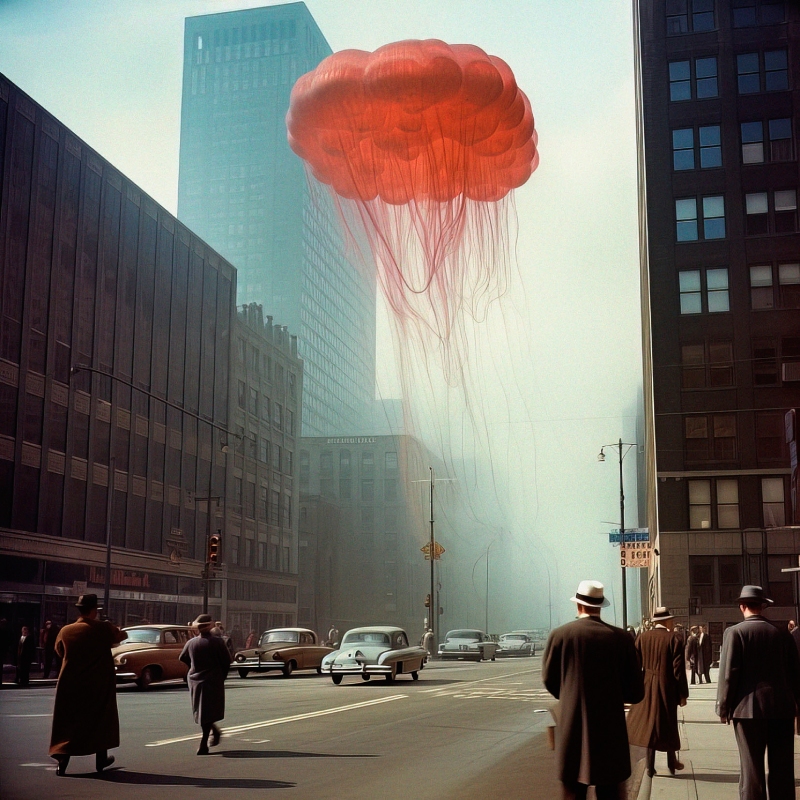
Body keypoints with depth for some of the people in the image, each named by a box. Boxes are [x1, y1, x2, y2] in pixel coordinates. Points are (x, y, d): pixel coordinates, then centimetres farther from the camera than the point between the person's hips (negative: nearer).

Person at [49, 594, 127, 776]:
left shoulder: (66, 631, -6)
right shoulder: (103, 629, -11)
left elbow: (60, 651, 10)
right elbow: (122, 635, 6)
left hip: (71, 686, 1)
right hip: (99, 686, -1)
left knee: (68, 723, 8)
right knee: (101, 720, 15)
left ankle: (62, 762, -2)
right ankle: (101, 760, 22)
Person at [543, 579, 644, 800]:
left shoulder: (560, 635, -7)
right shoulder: (622, 637, -5)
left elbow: (549, 679, 6)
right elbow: (635, 692, -2)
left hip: (572, 728, 0)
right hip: (610, 730, 1)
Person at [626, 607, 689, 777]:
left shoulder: (643, 637, -1)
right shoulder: (674, 638, -10)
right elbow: (678, 668, -11)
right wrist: (683, 694, -5)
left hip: (647, 688, 2)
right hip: (667, 688, -2)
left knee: (649, 724, 9)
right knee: (668, 724, 13)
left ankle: (650, 767, 10)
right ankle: (671, 763, 25)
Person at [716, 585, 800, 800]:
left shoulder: (735, 632, -6)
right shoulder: (782, 633, 6)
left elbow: (729, 673, -10)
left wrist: (724, 708, -2)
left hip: (750, 709, -4)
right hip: (783, 709, 4)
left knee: (752, 768, 0)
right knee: (782, 769, 10)